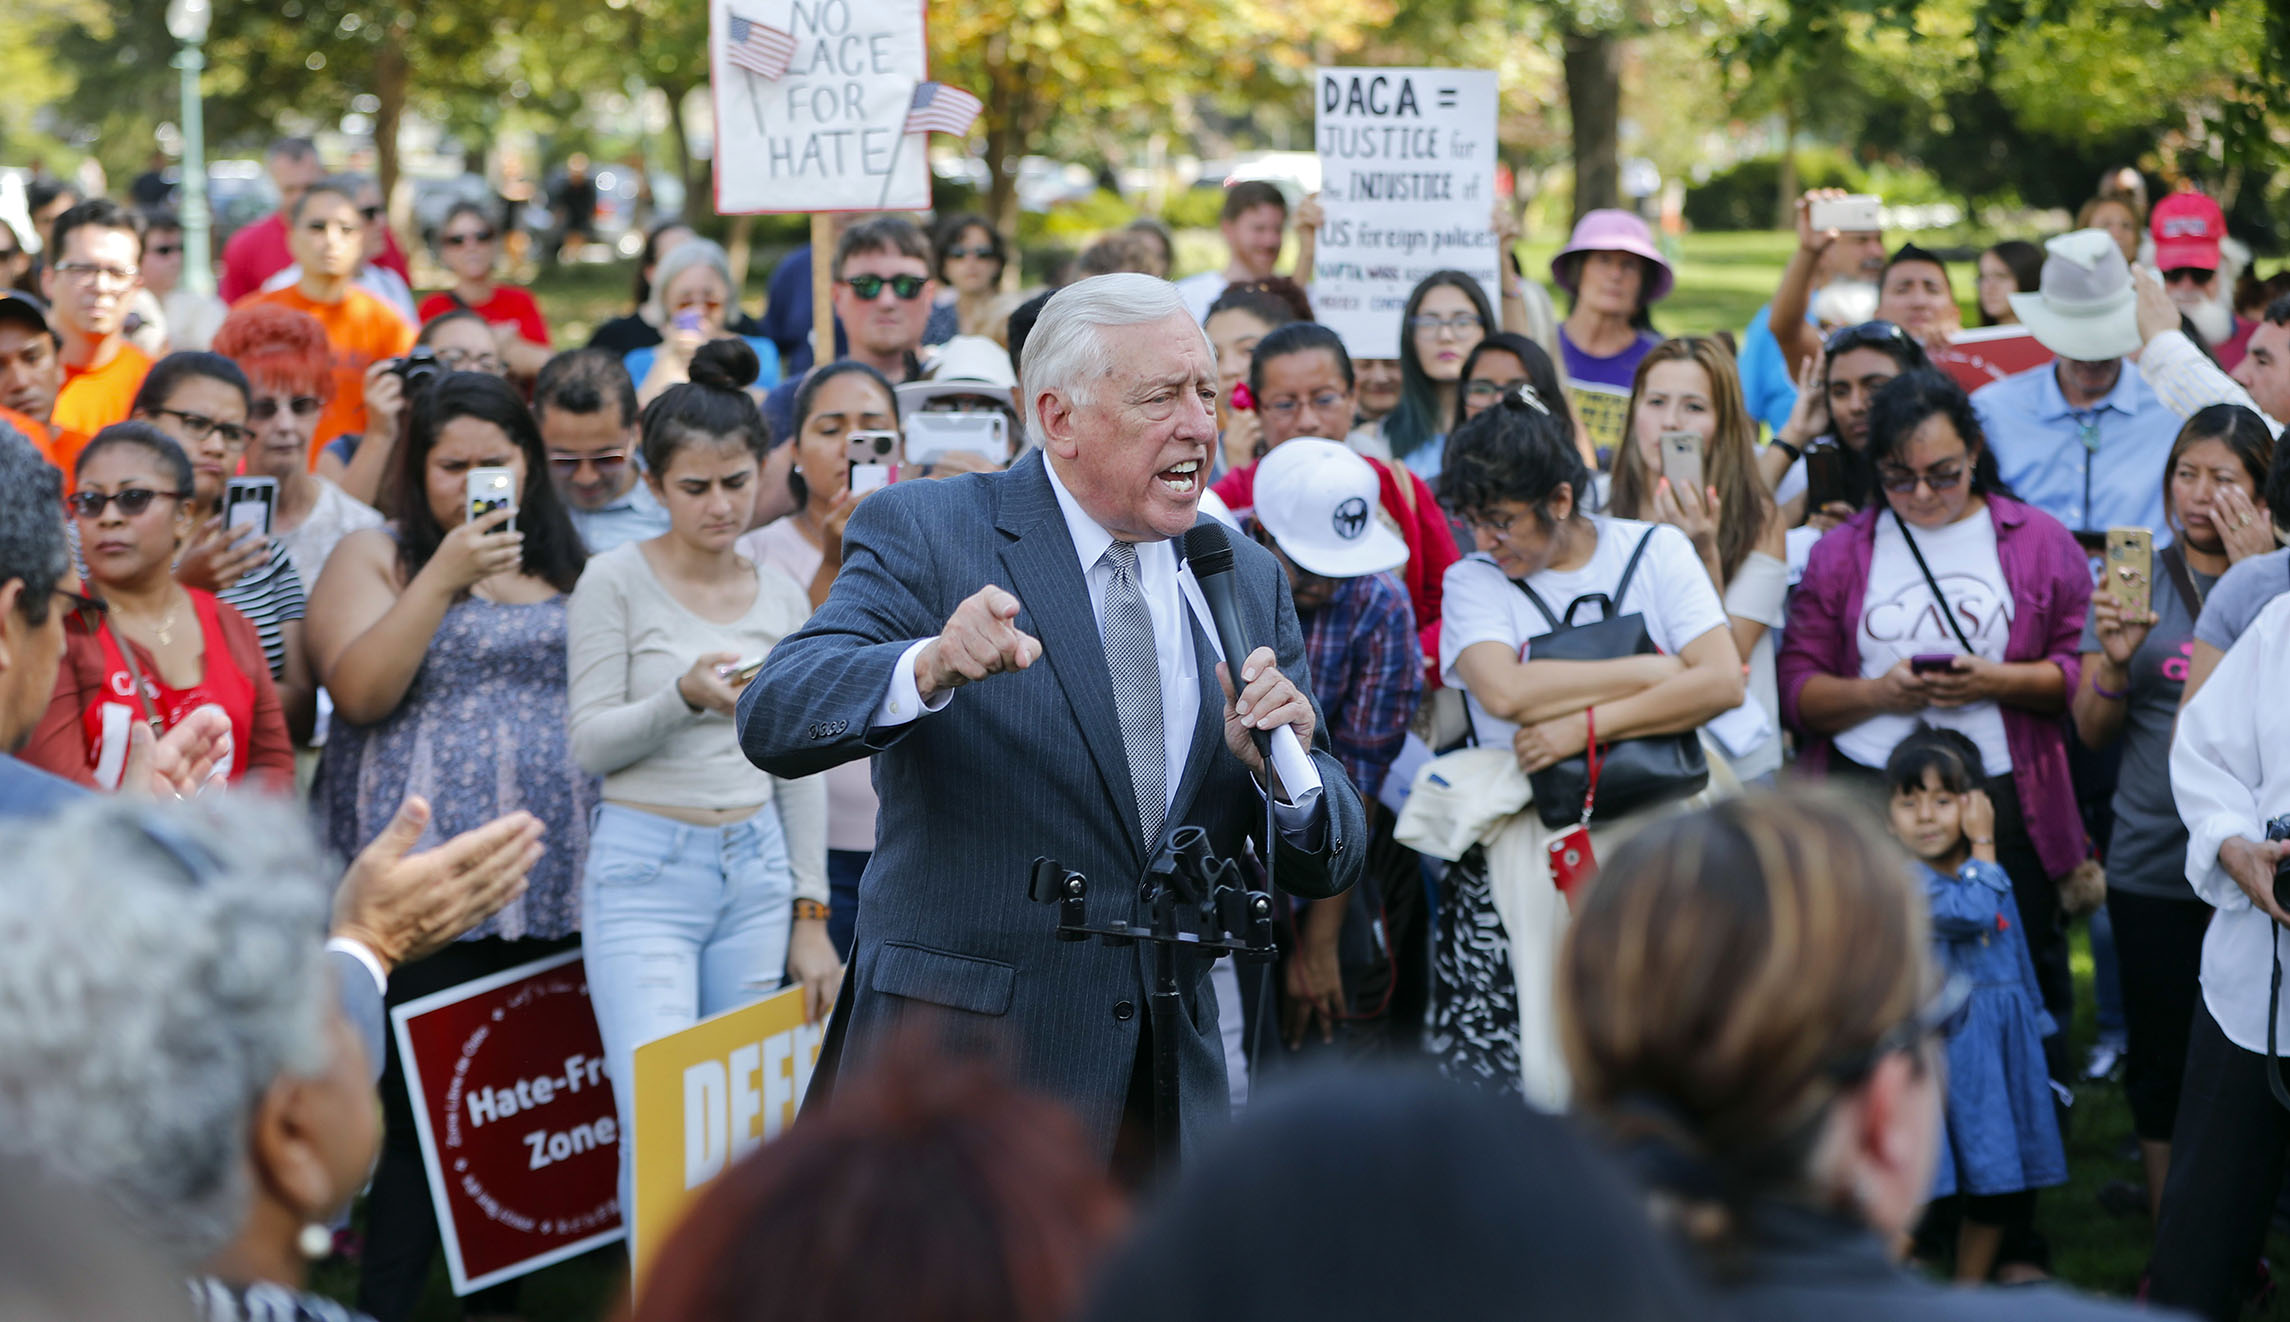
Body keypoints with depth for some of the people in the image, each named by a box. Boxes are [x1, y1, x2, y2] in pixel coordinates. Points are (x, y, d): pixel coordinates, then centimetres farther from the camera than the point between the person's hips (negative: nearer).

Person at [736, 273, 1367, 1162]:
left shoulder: (1247, 581, 10)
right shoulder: (924, 532, -4)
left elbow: (1325, 867, 9)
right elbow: (773, 720, -18)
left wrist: (1280, 770, -14)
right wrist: (928, 668, -37)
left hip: (1173, 1079, 5)